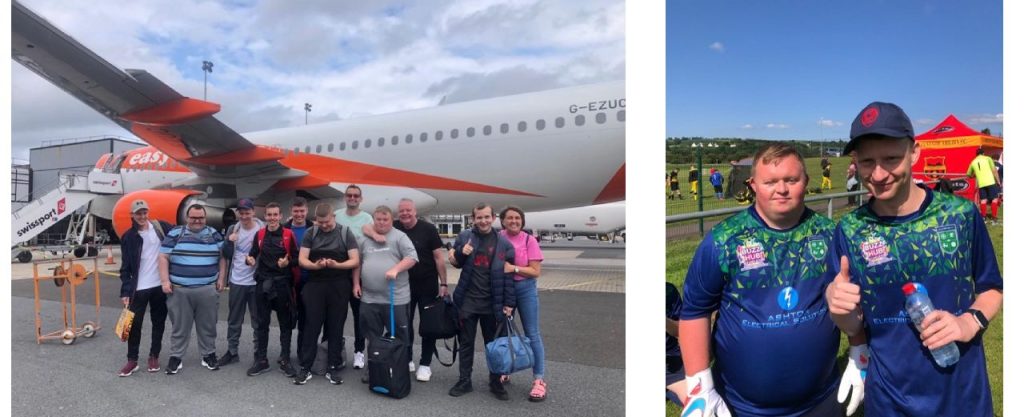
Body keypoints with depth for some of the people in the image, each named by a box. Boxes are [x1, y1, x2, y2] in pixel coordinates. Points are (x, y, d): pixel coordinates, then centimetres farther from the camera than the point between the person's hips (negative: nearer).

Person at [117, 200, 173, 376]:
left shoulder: (161, 227, -1)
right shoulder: (128, 237, -2)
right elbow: (125, 267, -2)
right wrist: (125, 291, -9)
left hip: (160, 285, 1)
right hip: (139, 288, -1)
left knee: (158, 322, 10)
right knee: (134, 324, 3)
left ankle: (154, 356, 23)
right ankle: (132, 360, 16)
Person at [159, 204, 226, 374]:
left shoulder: (214, 234, 8)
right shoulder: (175, 234, 3)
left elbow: (222, 257, 11)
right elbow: (164, 257, 2)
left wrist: (221, 278, 4)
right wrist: (165, 281, -5)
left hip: (208, 289, 1)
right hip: (179, 289, -1)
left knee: (208, 324, 8)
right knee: (179, 325, 7)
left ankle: (209, 354, 20)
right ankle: (176, 357, 19)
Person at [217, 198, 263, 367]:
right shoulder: (233, 229, 3)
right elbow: (226, 255, 2)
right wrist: (230, 241, -16)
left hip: (256, 282, -3)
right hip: (236, 282, 3)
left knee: (258, 320, 8)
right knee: (234, 320, 14)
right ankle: (232, 352, 26)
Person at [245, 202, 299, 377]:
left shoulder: (289, 234, -4)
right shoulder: (259, 234, 6)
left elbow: (297, 258, -3)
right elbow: (253, 254, 13)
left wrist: (288, 263, -23)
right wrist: (250, 259, -9)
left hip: (283, 283, -3)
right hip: (263, 283, 3)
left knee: (285, 323, 6)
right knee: (261, 323, 9)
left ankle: (285, 359, 17)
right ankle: (261, 360, 20)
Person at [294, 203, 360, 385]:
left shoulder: (346, 233, -1)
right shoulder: (310, 234, 4)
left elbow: (355, 261, -5)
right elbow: (302, 260, -1)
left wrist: (337, 265, -23)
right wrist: (315, 265, -22)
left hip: (339, 286, -1)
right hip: (315, 285, 1)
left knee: (336, 327, 6)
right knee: (311, 326, 4)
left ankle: (333, 368, 17)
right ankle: (305, 367, 14)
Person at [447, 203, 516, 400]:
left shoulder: (503, 243, -4)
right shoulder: (464, 236, -1)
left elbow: (508, 275, -3)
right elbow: (456, 263, 11)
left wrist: (509, 303, -7)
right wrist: (461, 253, -12)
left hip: (492, 304, -1)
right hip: (467, 301, 1)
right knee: (466, 343, 12)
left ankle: (496, 382, 26)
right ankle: (464, 381, 26)